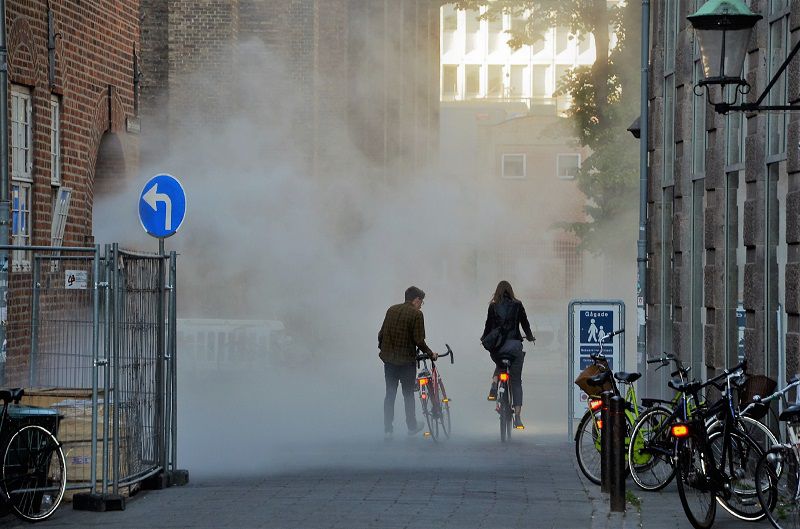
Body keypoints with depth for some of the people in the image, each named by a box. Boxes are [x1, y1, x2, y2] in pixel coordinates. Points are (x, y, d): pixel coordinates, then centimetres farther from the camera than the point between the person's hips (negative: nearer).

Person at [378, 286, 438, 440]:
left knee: (390, 394, 9)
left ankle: (387, 429, 8)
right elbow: (418, 340, -15)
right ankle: (412, 426, 20)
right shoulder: (416, 314, -10)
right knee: (408, 393, 9)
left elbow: (381, 334, 10)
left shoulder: (391, 310, 8)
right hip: (406, 359, -5)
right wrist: (430, 354, -2)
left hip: (388, 358, 5)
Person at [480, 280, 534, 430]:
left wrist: (484, 338, 22)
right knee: (516, 381, 5)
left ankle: (494, 386, 6)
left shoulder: (493, 306, 2)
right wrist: (529, 337, 27)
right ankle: (517, 418, -3)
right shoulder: (517, 305, 3)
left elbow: (489, 324, 3)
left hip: (496, 346, 1)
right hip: (514, 343, -1)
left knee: (499, 364, 35)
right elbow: (525, 323, 9)